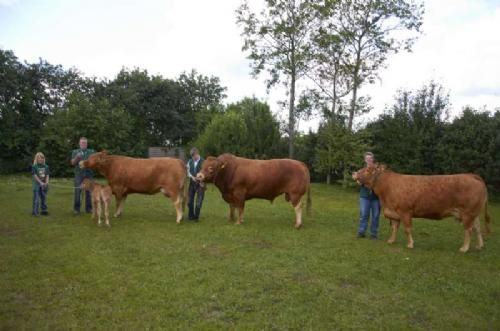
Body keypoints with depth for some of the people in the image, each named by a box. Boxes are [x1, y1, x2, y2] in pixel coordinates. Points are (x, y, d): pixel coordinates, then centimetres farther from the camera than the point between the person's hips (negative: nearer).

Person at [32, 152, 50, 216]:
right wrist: (41, 183, -17)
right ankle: (34, 212, 1)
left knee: (44, 198, 10)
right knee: (36, 199, -5)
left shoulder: (46, 166, 6)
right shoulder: (34, 166, -6)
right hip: (37, 185, -4)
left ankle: (44, 210, 18)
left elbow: (47, 175, 4)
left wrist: (46, 182, -12)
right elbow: (35, 175, -10)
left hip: (44, 185, 4)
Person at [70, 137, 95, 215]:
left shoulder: (92, 151, 14)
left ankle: (88, 208, 7)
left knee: (88, 191, 0)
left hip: (89, 174, 0)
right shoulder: (75, 152, 14)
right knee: (77, 191, -4)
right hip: (78, 174, 0)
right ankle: (76, 209, 3)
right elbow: (72, 163, 6)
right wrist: (77, 157, -12)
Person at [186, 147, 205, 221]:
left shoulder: (203, 162, -10)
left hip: (200, 184, -4)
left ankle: (196, 217, 14)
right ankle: (191, 215, 27)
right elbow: (188, 172, 8)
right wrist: (192, 177, -10)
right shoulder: (190, 162, 4)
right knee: (189, 200, 10)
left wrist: (203, 181, -17)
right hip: (192, 183, 5)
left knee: (199, 201, -2)